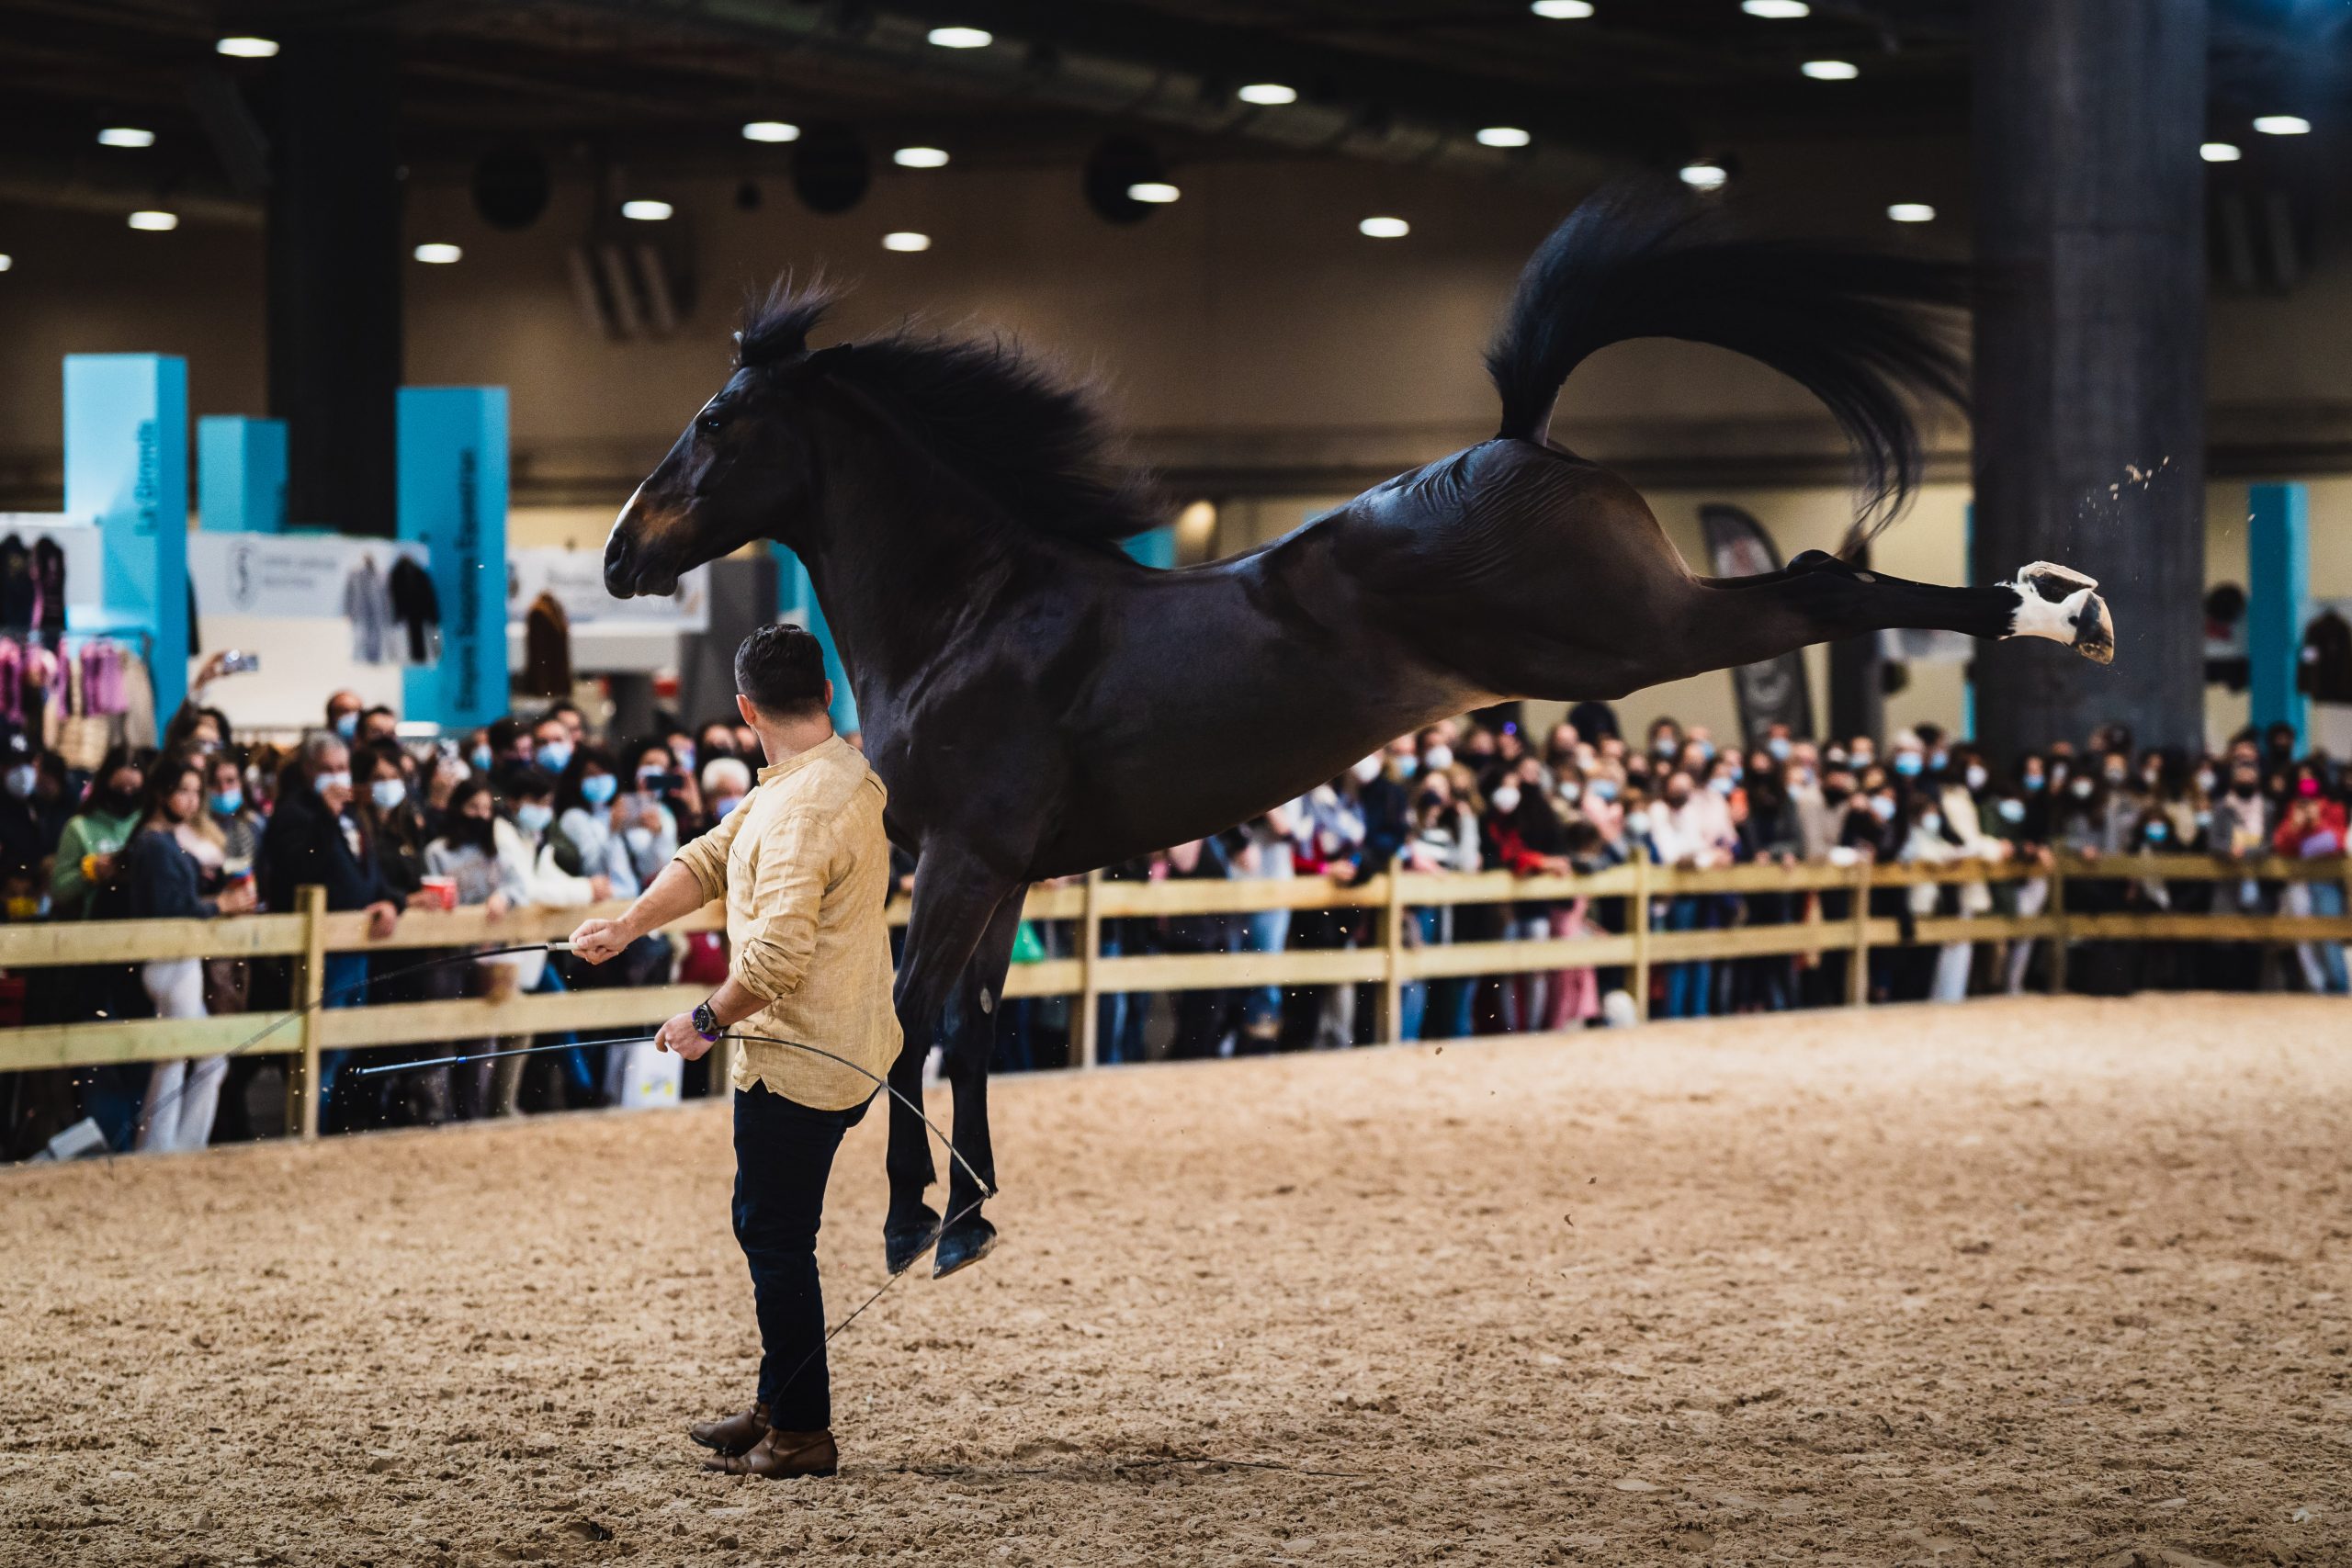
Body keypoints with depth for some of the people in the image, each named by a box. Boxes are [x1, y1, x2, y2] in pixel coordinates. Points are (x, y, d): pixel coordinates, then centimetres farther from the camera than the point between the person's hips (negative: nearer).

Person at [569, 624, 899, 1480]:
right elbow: (713, 857, 14)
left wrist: (708, 1020, -14)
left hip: (799, 1058, -10)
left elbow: (778, 955, -29)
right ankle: (779, 1405, 29)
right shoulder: (839, 772, 11)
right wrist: (625, 928, 7)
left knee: (777, 1239, -1)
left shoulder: (806, 808, -23)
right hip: (845, 1048, 10)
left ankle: (801, 1432, 6)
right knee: (764, 1226, 20)